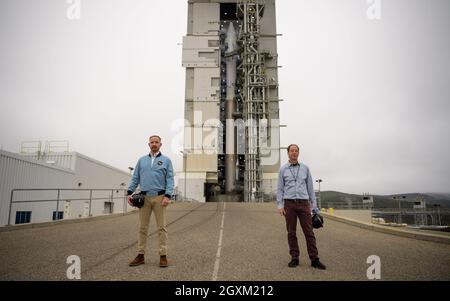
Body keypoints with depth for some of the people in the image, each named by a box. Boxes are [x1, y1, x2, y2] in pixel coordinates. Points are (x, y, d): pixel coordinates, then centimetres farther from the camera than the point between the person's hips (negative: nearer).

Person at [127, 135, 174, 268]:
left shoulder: (166, 160, 6)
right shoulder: (142, 160, 15)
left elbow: (170, 180, -1)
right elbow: (135, 178, 13)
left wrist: (168, 196, -13)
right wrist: (130, 193, 1)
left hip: (159, 197, -2)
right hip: (144, 197, 3)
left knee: (162, 227, -1)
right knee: (142, 227, 6)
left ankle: (163, 256, 5)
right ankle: (140, 255, 14)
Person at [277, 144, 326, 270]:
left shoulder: (305, 168, 9)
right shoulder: (283, 169, 5)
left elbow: (310, 187, 11)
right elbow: (280, 189, 5)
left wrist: (314, 205, 7)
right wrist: (280, 206, -4)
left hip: (303, 203, 1)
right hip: (289, 204, -1)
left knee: (309, 232, 0)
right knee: (291, 233, 4)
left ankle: (314, 260, 7)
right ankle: (294, 258, 14)